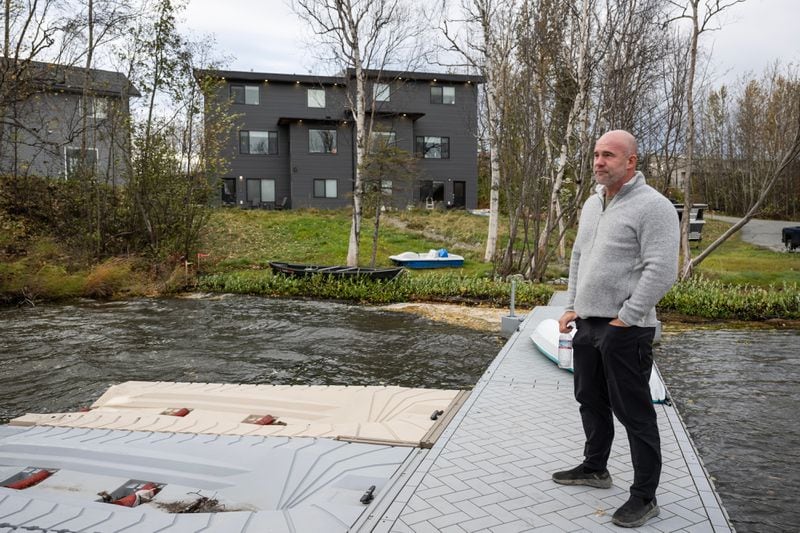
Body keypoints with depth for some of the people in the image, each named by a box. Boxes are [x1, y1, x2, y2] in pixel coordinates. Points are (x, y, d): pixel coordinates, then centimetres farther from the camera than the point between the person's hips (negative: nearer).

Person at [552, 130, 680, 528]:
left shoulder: (652, 206, -14)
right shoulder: (593, 203, 13)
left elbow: (661, 272, -20)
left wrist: (624, 319, -18)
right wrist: (572, 307, 14)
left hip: (624, 331, -8)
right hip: (587, 324, 8)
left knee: (634, 413, 1)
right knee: (591, 401, 20)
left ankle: (644, 497, 13)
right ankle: (594, 468, 38)